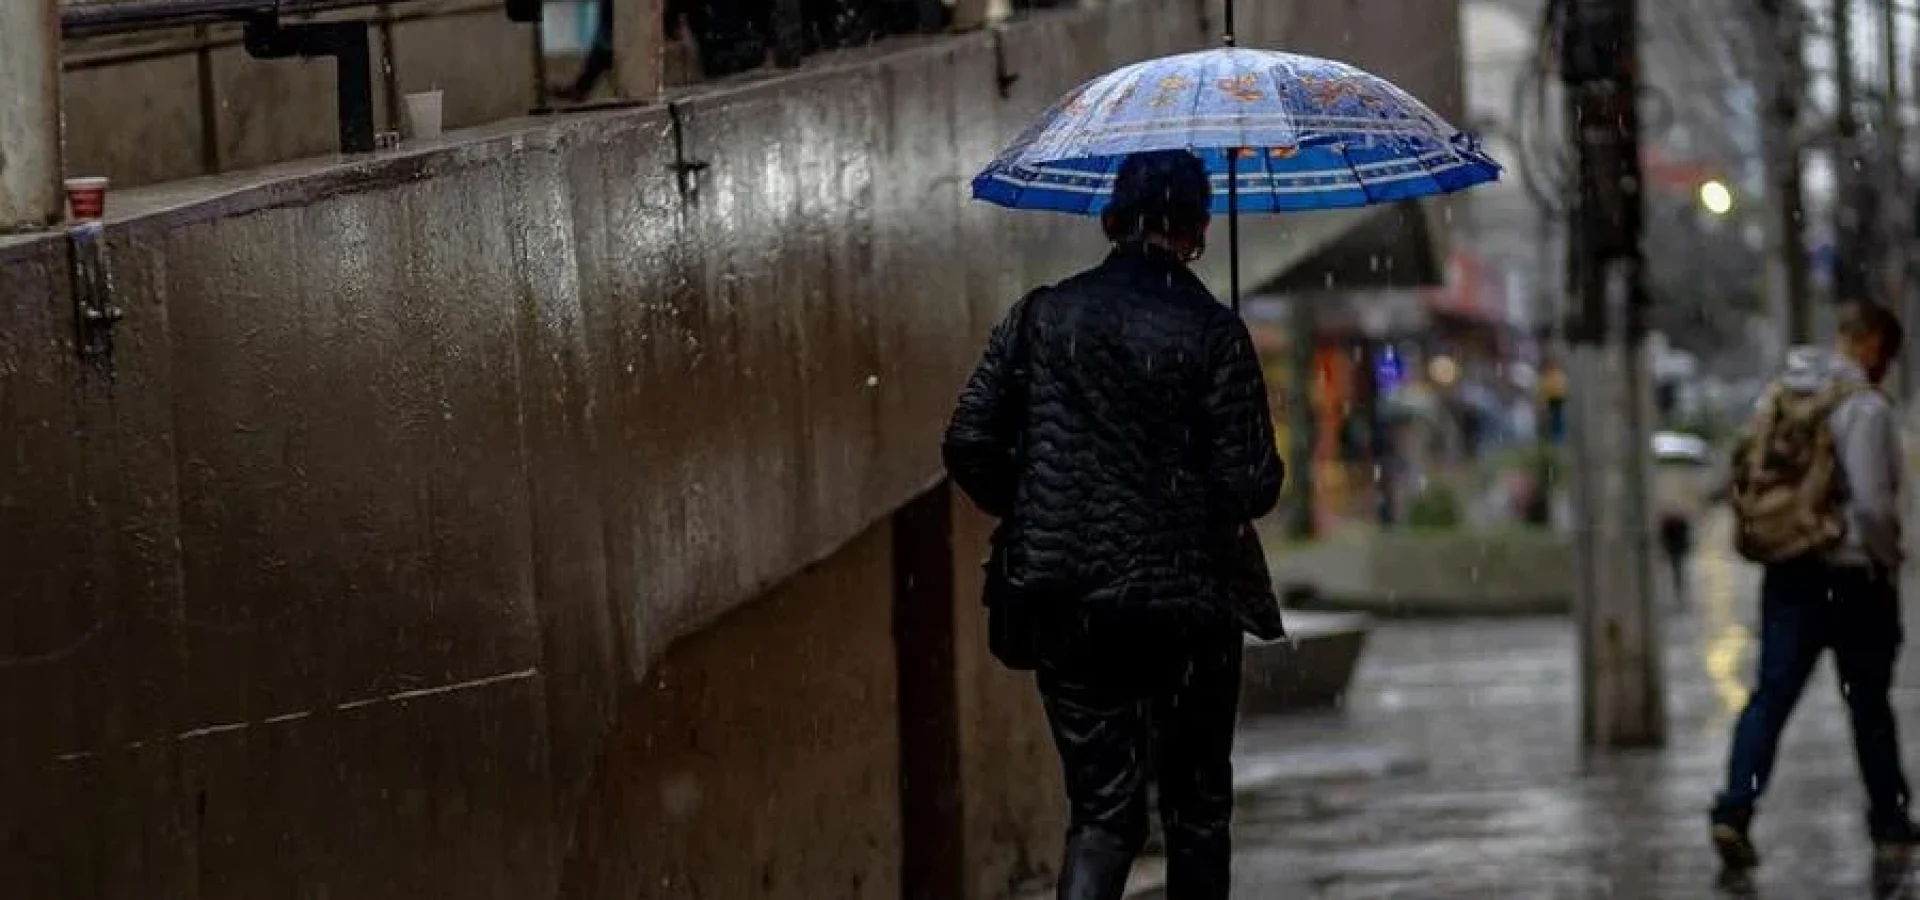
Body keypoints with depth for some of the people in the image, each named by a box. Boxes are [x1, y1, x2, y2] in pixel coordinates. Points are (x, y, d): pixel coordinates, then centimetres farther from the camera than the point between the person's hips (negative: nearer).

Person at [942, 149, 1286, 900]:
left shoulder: (1042, 316, 0)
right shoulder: (1210, 332, -10)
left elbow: (969, 445, 0)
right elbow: (1251, 485, -12)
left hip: (1068, 604, 2)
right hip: (1187, 604, -2)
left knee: (1102, 805, 8)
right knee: (1196, 807, 13)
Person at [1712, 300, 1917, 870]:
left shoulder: (1779, 396, 7)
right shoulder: (1864, 406, -15)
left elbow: (1747, 481, 10)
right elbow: (1872, 503, -20)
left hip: (1786, 571, 5)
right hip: (1851, 574, -5)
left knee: (1771, 694, 2)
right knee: (1869, 704, 9)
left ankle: (1734, 811, -14)